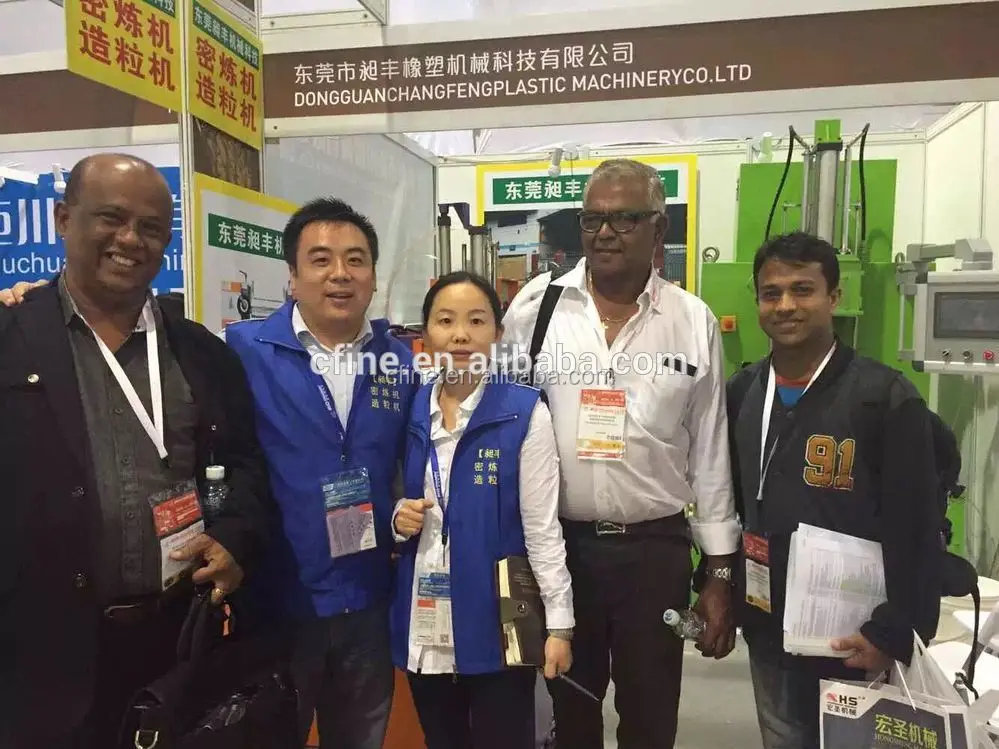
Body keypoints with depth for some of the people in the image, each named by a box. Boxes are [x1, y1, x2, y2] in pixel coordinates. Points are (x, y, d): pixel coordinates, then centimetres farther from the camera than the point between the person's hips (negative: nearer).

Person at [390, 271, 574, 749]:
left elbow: (542, 524, -7)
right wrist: (399, 519, -7)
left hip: (497, 622, -4)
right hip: (424, 625, 4)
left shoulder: (524, 412, -10)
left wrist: (559, 622, -7)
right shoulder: (408, 410, 2)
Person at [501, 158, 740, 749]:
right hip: (557, 542, 0)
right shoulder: (535, 307, -4)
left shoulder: (694, 322, -3)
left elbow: (711, 453, 2)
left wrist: (720, 575, 4)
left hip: (656, 548, 0)